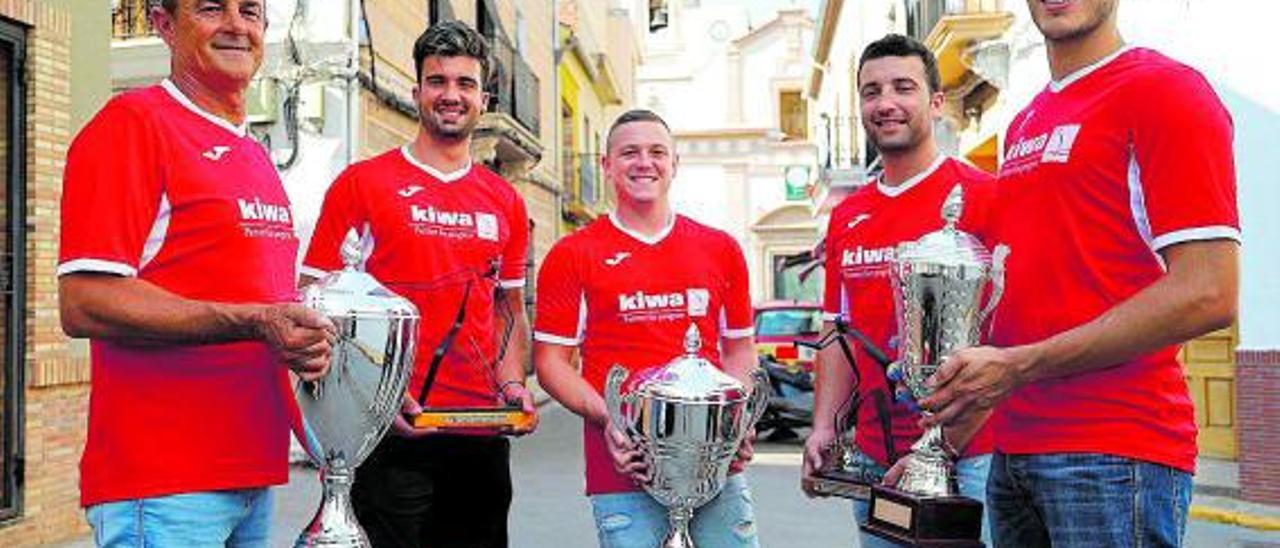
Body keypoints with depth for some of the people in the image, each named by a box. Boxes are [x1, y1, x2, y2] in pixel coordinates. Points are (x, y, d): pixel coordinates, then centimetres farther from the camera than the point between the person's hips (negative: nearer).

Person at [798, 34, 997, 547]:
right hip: (872, 457, 6)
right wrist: (823, 426, 5)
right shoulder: (845, 217, 11)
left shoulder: (984, 196, -7)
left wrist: (949, 437, -19)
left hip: (967, 455, -5)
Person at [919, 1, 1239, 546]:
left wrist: (1017, 366, -16)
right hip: (1012, 449, 7)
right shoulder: (1023, 125, 18)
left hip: (1112, 456, -7)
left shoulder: (1167, 87, -6)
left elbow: (1208, 295, -15)